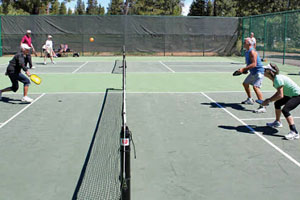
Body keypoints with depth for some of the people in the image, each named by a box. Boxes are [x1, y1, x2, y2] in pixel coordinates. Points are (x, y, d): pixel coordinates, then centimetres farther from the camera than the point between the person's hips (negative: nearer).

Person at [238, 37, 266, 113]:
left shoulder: (252, 52, -20)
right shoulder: (247, 52, 11)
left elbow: (254, 64, -29)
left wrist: (243, 69, -30)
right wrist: (244, 70, 8)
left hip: (258, 72, -11)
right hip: (253, 72, 11)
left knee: (255, 87, -26)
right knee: (245, 83, 26)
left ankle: (263, 107, -29)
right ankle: (250, 100, 46)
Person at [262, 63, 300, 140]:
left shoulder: (278, 79, -27)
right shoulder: (275, 79, 3)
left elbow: (280, 95, -28)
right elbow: (278, 92, 11)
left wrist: (269, 101, -20)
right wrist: (270, 99, 0)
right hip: (290, 94, 11)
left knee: (285, 110, -25)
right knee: (277, 103, 23)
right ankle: (277, 122, 44)